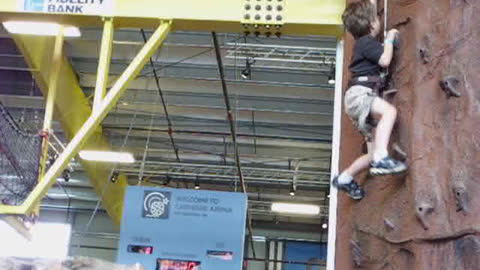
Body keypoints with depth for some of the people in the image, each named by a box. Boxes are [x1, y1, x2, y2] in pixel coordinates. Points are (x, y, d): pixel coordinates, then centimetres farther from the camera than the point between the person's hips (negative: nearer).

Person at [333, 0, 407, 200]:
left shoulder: (364, 41, 22)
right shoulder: (367, 42, -5)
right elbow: (385, 60, -16)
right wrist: (389, 39, -4)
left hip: (364, 97, 10)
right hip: (358, 93, -10)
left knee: (374, 153, 4)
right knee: (389, 110, -37)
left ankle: (345, 178, 19)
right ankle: (381, 158, -51)